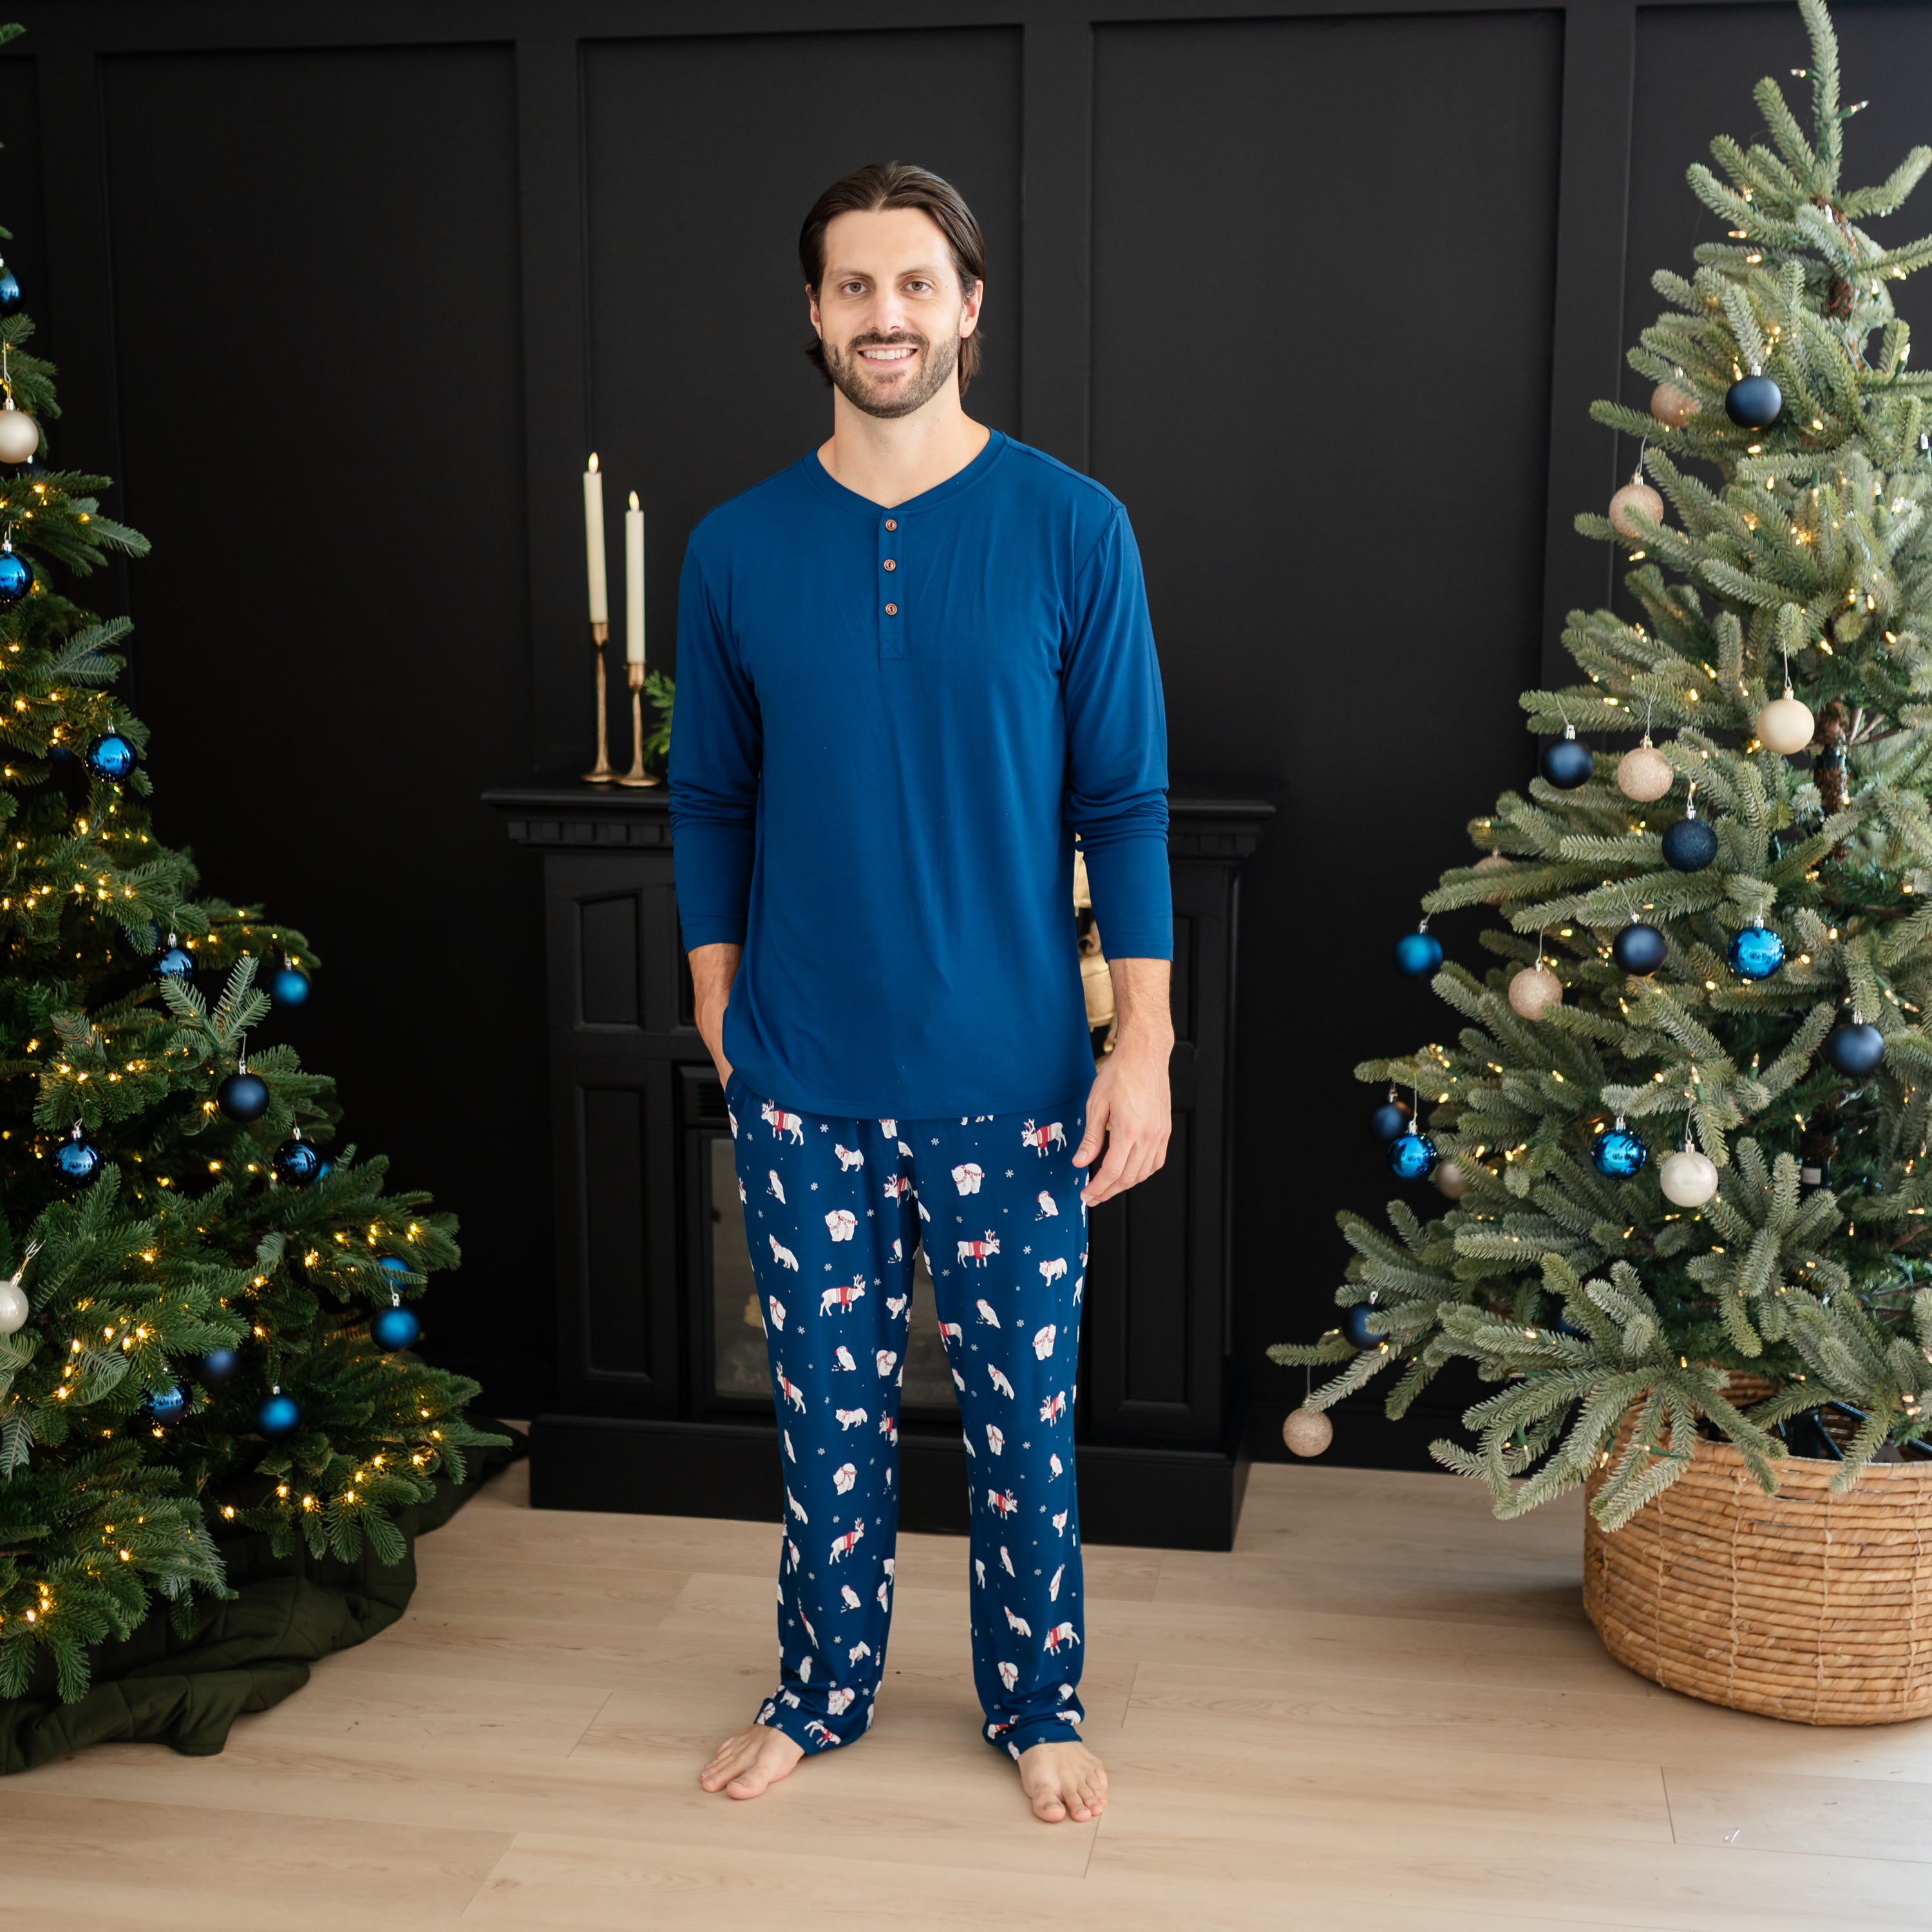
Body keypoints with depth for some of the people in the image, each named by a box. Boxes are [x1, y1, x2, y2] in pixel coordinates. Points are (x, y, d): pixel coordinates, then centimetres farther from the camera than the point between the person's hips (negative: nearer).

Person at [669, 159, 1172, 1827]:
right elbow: (711, 802, 8)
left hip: (1012, 1076, -1)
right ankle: (825, 1688, 36)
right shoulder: (738, 549, 0)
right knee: (830, 1403, 15)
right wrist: (721, 1011, 5)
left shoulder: (1072, 531, -6)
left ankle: (1037, 1700, 33)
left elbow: (1125, 803, -4)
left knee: (1024, 1408, 12)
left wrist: (1144, 1042, -8)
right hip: (804, 1077, 2)